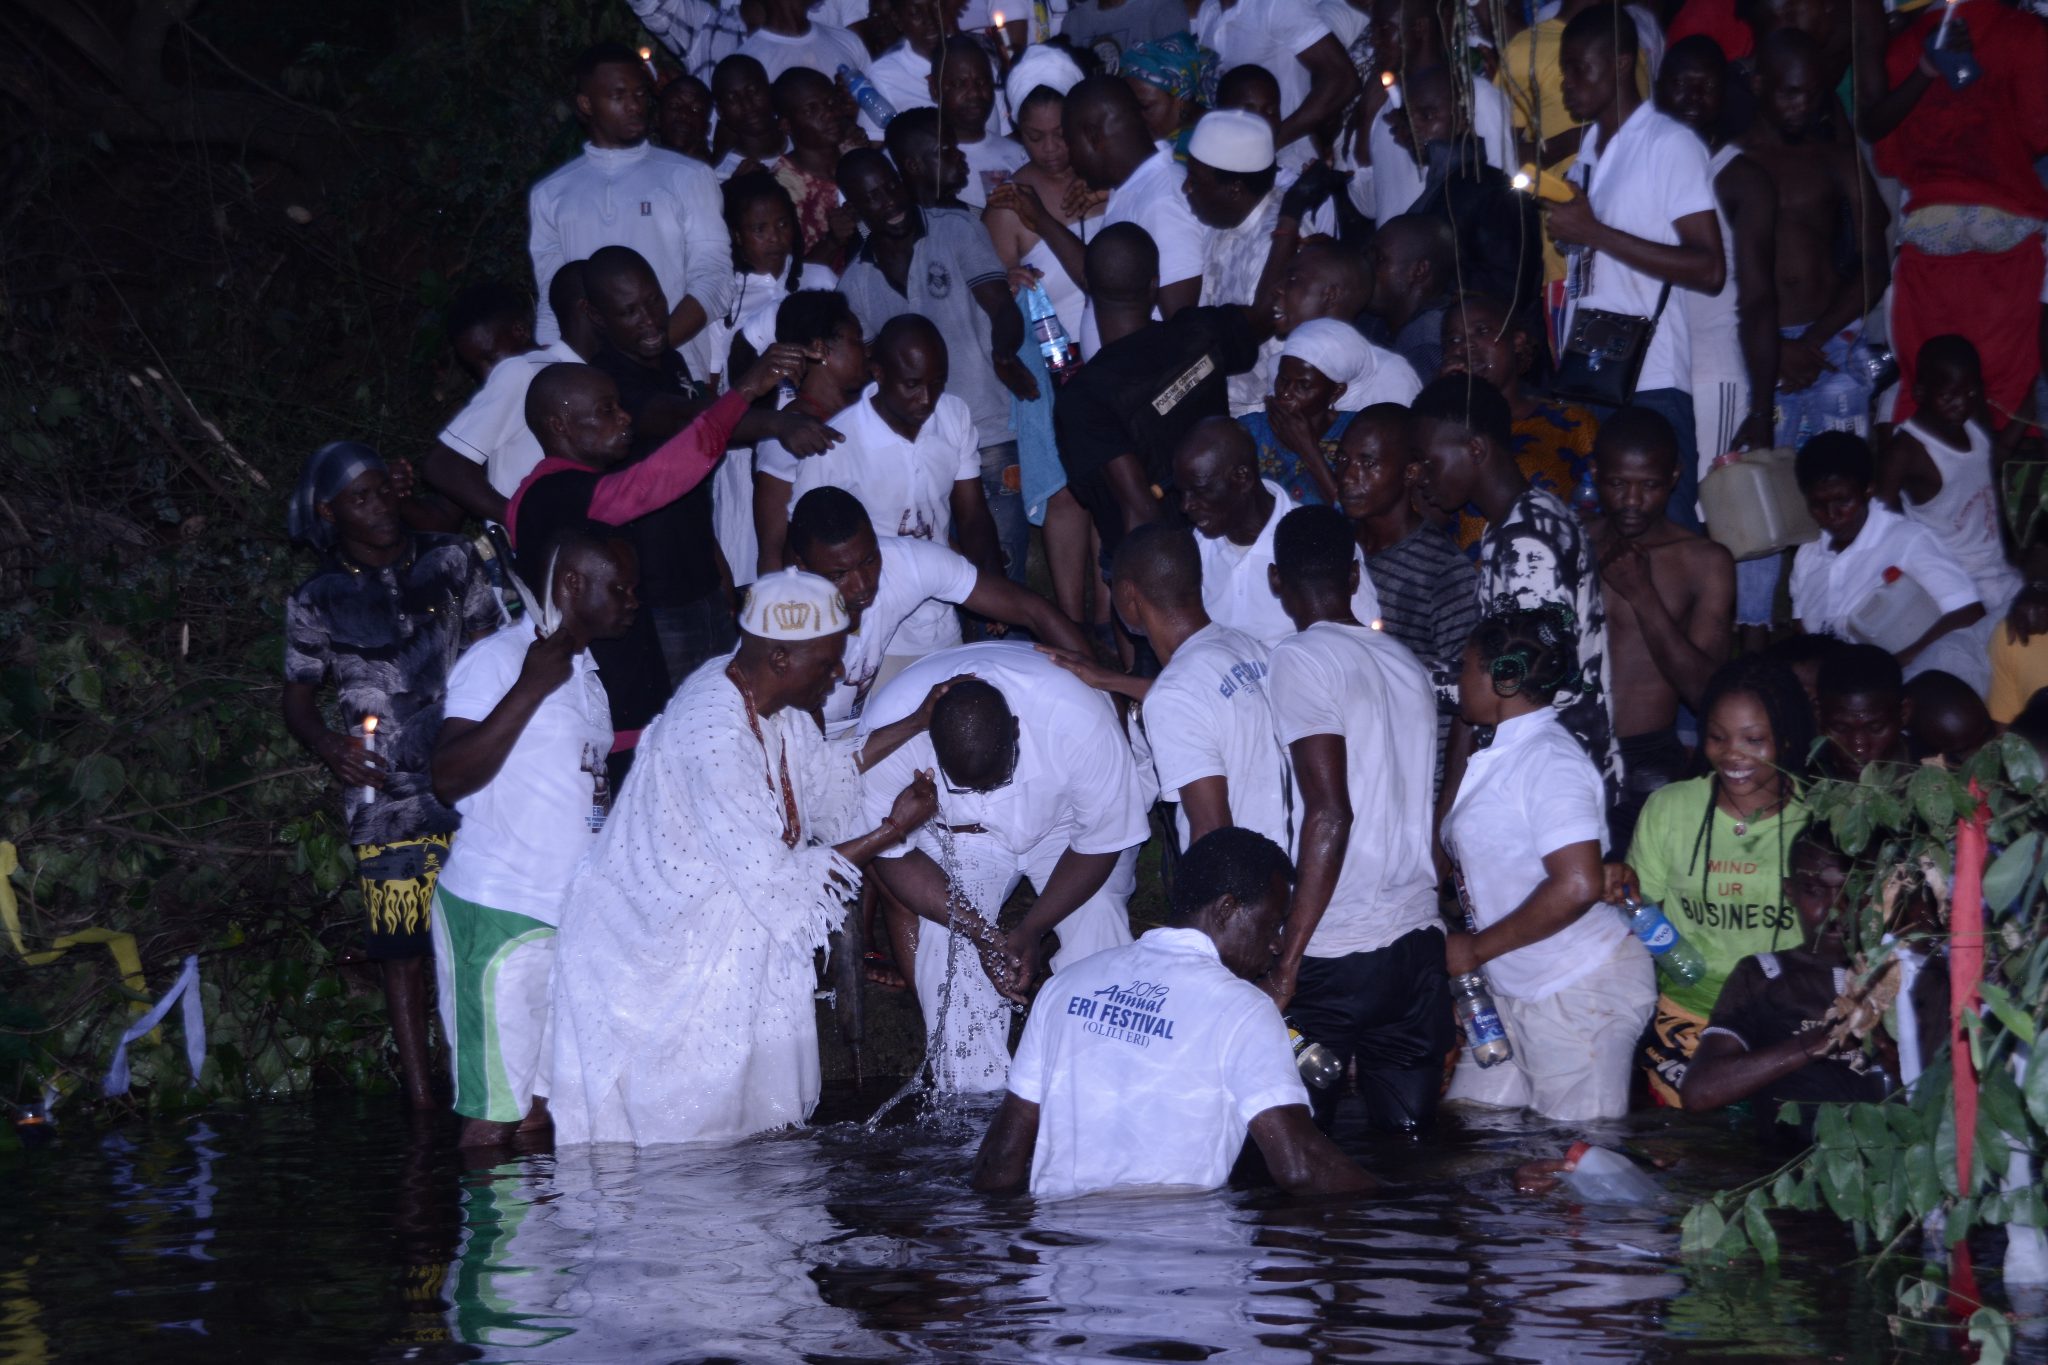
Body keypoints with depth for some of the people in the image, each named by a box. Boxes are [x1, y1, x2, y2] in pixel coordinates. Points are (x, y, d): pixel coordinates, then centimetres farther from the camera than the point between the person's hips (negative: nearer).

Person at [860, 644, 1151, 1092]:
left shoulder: (1079, 720, -38)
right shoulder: (886, 729, -35)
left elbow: (1103, 841, -21)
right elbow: (891, 854, -20)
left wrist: (1031, 930, -24)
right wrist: (982, 933, -27)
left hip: (1066, 824, -1)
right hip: (960, 833, 1)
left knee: (1095, 929, -21)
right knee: (941, 937, -19)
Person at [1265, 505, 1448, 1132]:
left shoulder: (1302, 659, -9)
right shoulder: (1407, 663, 14)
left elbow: (1330, 814, -16)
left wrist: (1288, 960, -16)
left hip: (1337, 955, -7)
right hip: (1419, 940, 7)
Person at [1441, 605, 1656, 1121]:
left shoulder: (1551, 763, -16)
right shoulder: (1501, 759, 14)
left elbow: (1576, 886, -26)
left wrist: (1477, 949, -18)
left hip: (1581, 991, -10)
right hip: (1517, 992, 10)